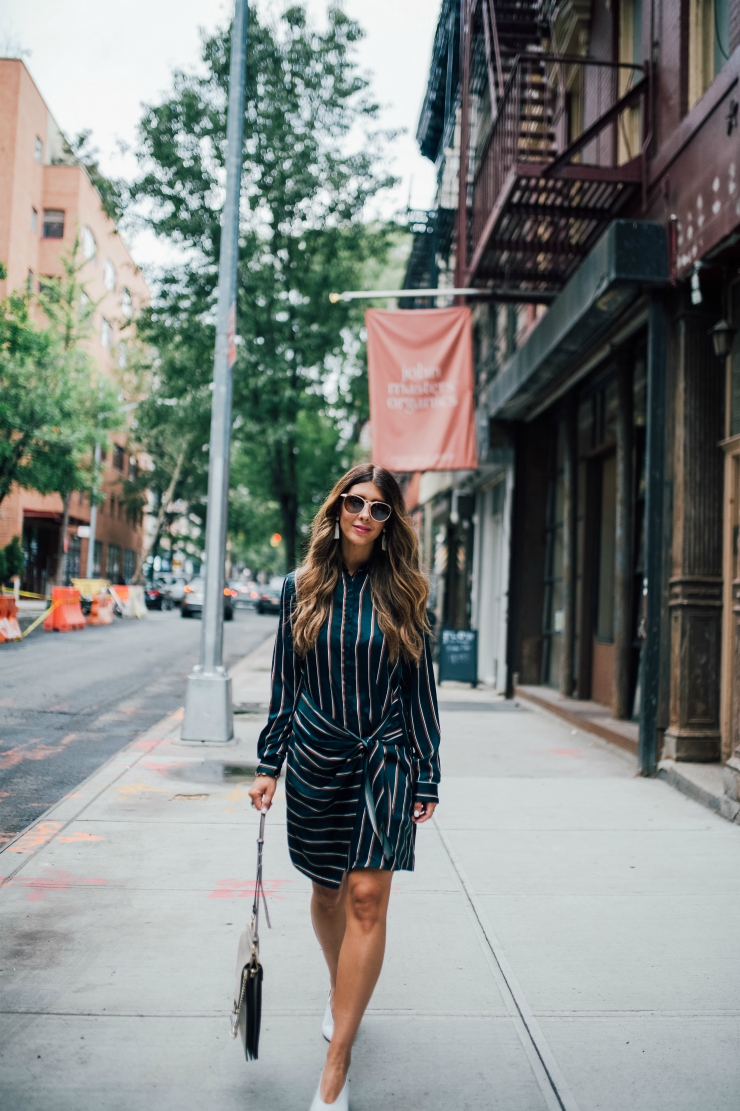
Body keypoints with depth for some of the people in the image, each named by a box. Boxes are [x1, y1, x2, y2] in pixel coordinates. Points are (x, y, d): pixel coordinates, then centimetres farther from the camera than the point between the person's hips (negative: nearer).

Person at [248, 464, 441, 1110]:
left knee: (367, 898, -9)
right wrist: (270, 764, 4)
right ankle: (343, 992, 43)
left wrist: (427, 777, -1)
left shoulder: (402, 594, -1)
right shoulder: (301, 589, 2)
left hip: (385, 759, -2)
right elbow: (285, 683, 7)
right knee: (328, 891, 15)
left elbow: (420, 687, 1)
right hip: (316, 758, 2)